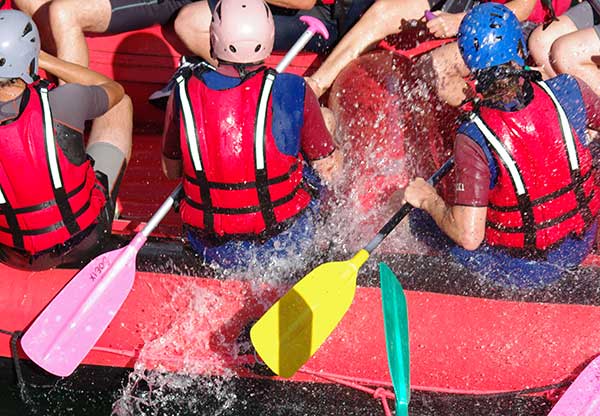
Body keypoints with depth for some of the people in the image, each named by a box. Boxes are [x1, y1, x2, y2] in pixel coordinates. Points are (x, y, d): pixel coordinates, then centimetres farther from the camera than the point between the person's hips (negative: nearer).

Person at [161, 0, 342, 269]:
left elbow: (171, 170, 3)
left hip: (211, 250, 3)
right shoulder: (292, 92, -19)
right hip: (286, 244, -2)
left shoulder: (183, 93, -12)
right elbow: (330, 170, -6)